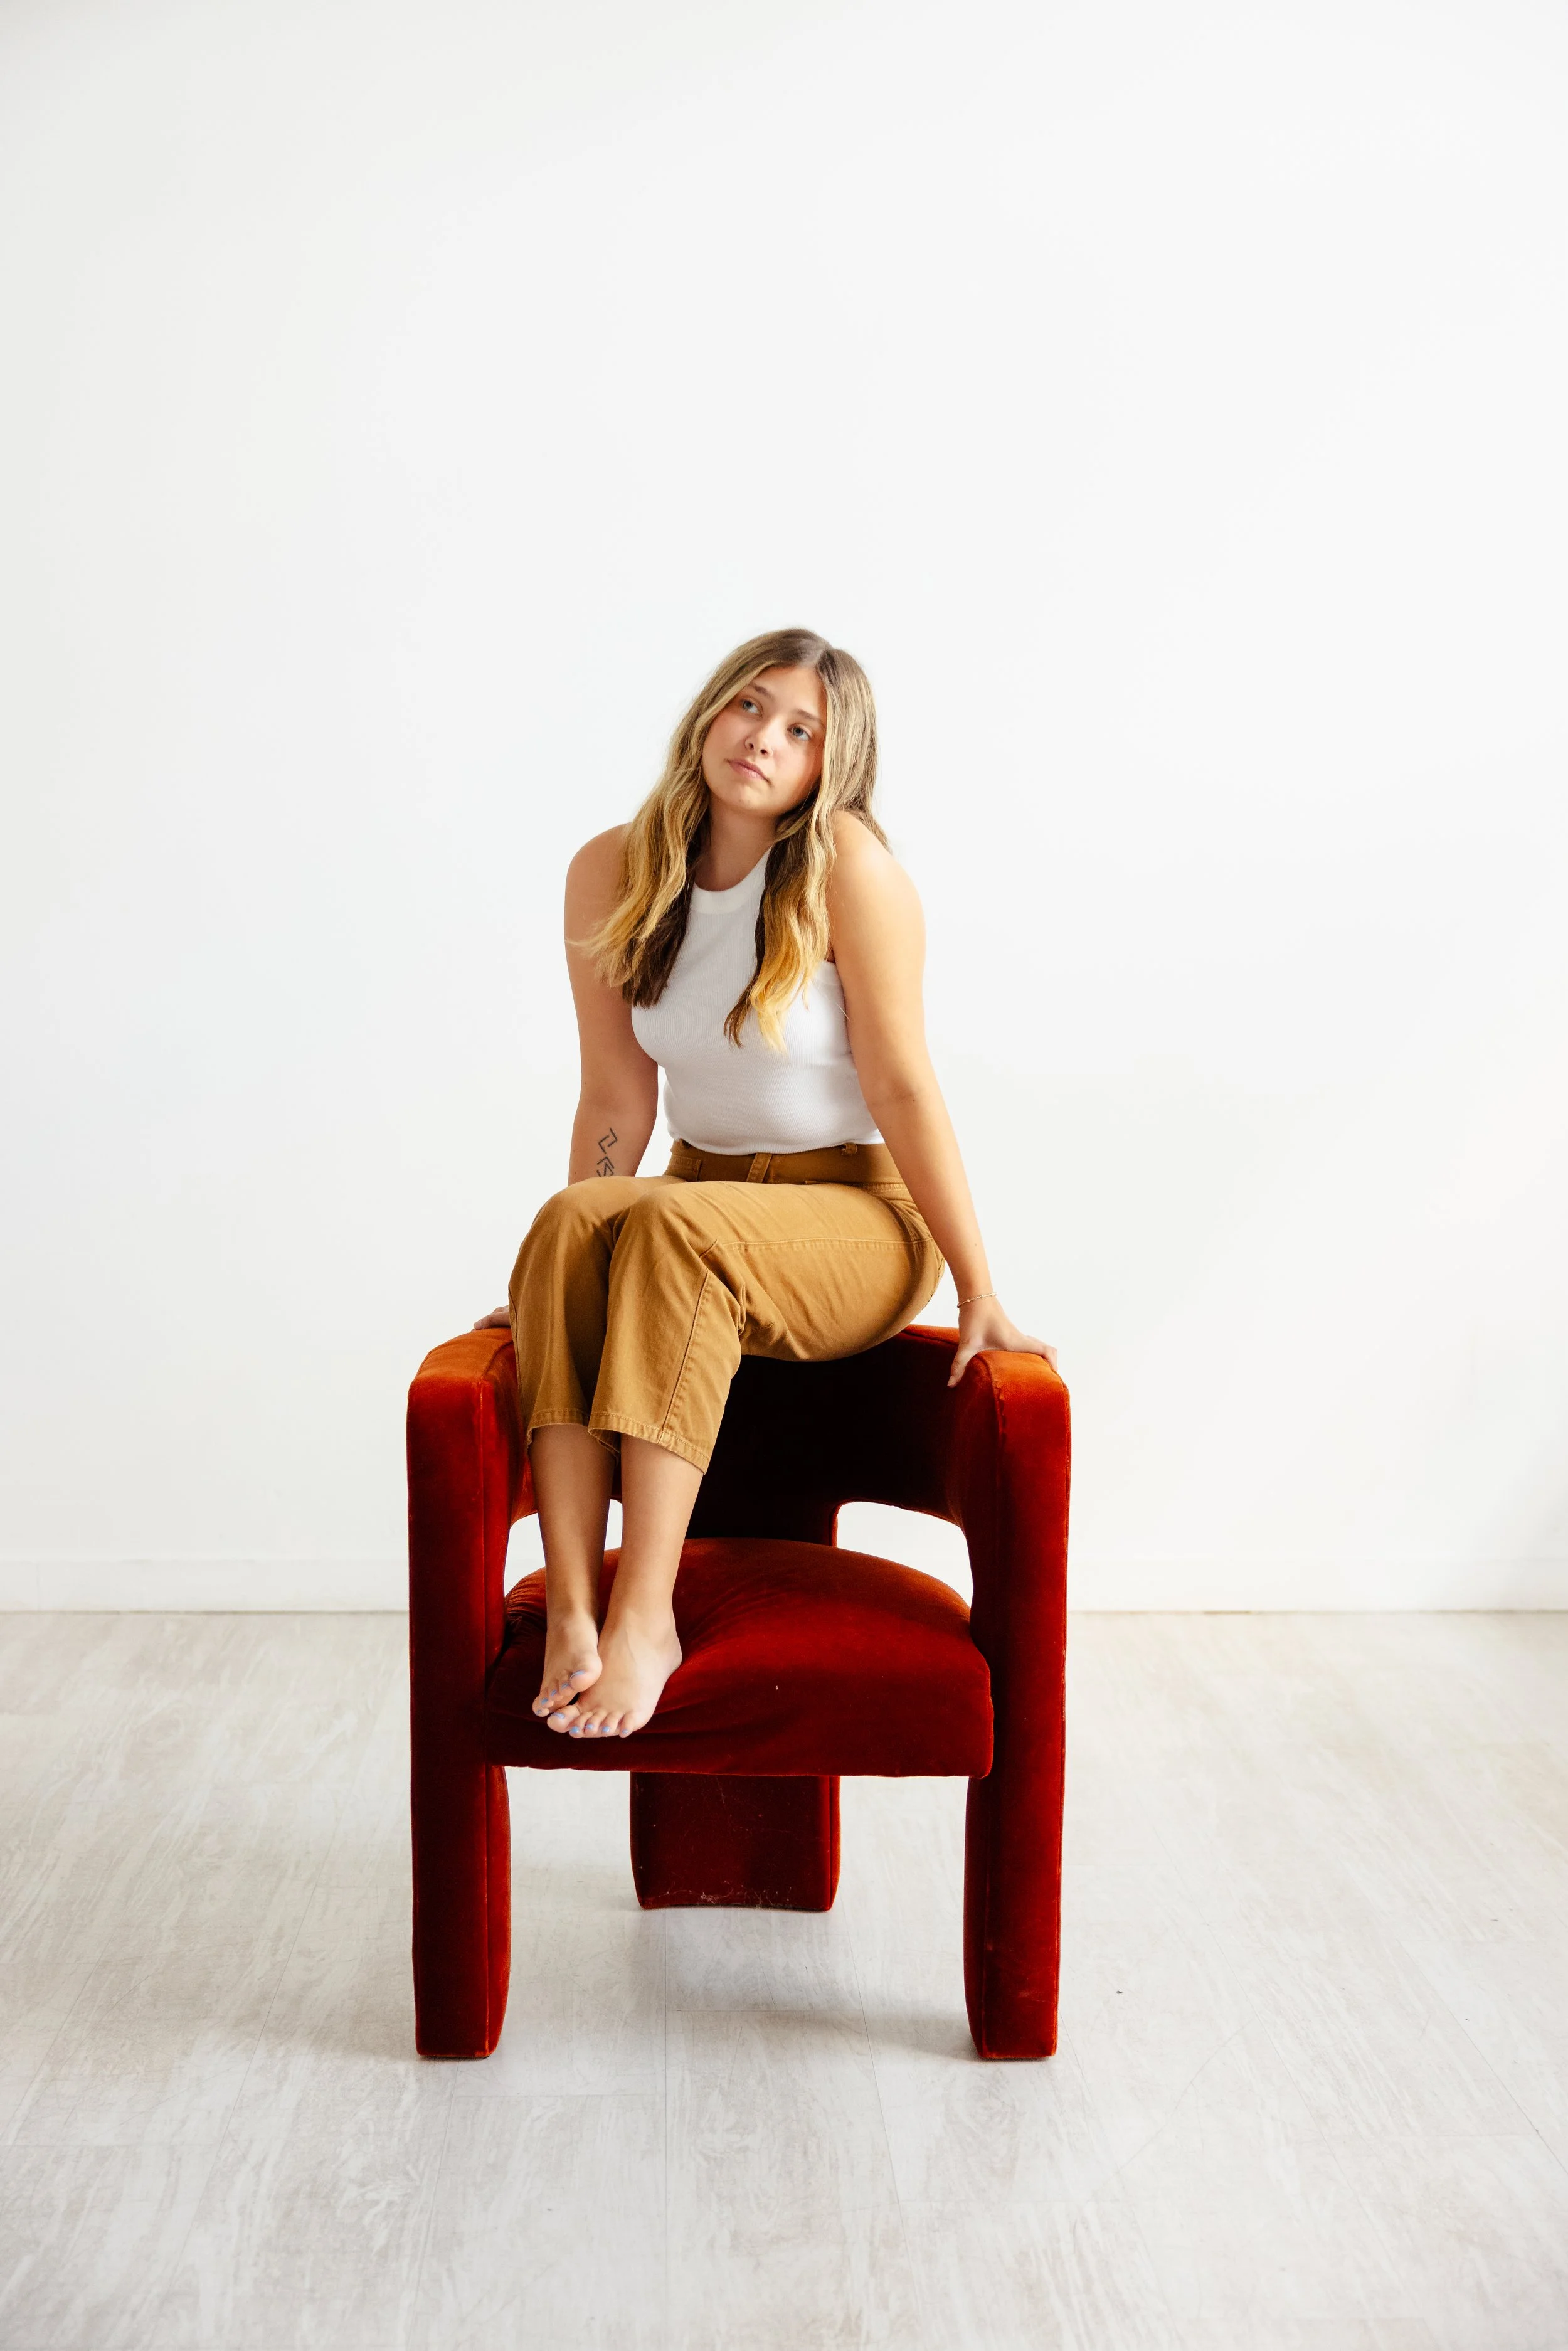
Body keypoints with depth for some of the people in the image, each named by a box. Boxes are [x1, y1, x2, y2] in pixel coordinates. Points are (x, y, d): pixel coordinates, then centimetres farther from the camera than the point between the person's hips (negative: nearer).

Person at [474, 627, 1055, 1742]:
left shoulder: (846, 864, -15)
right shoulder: (614, 872, -1)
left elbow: (901, 1085, -15)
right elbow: (617, 1097, 3)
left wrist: (980, 1291, -14)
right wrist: (568, 1260, 1)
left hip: (859, 1215, -4)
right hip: (705, 1200, 4)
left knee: (673, 1224, -34)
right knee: (572, 1219, -28)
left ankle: (644, 1618, -34)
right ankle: (570, 1613, -33)